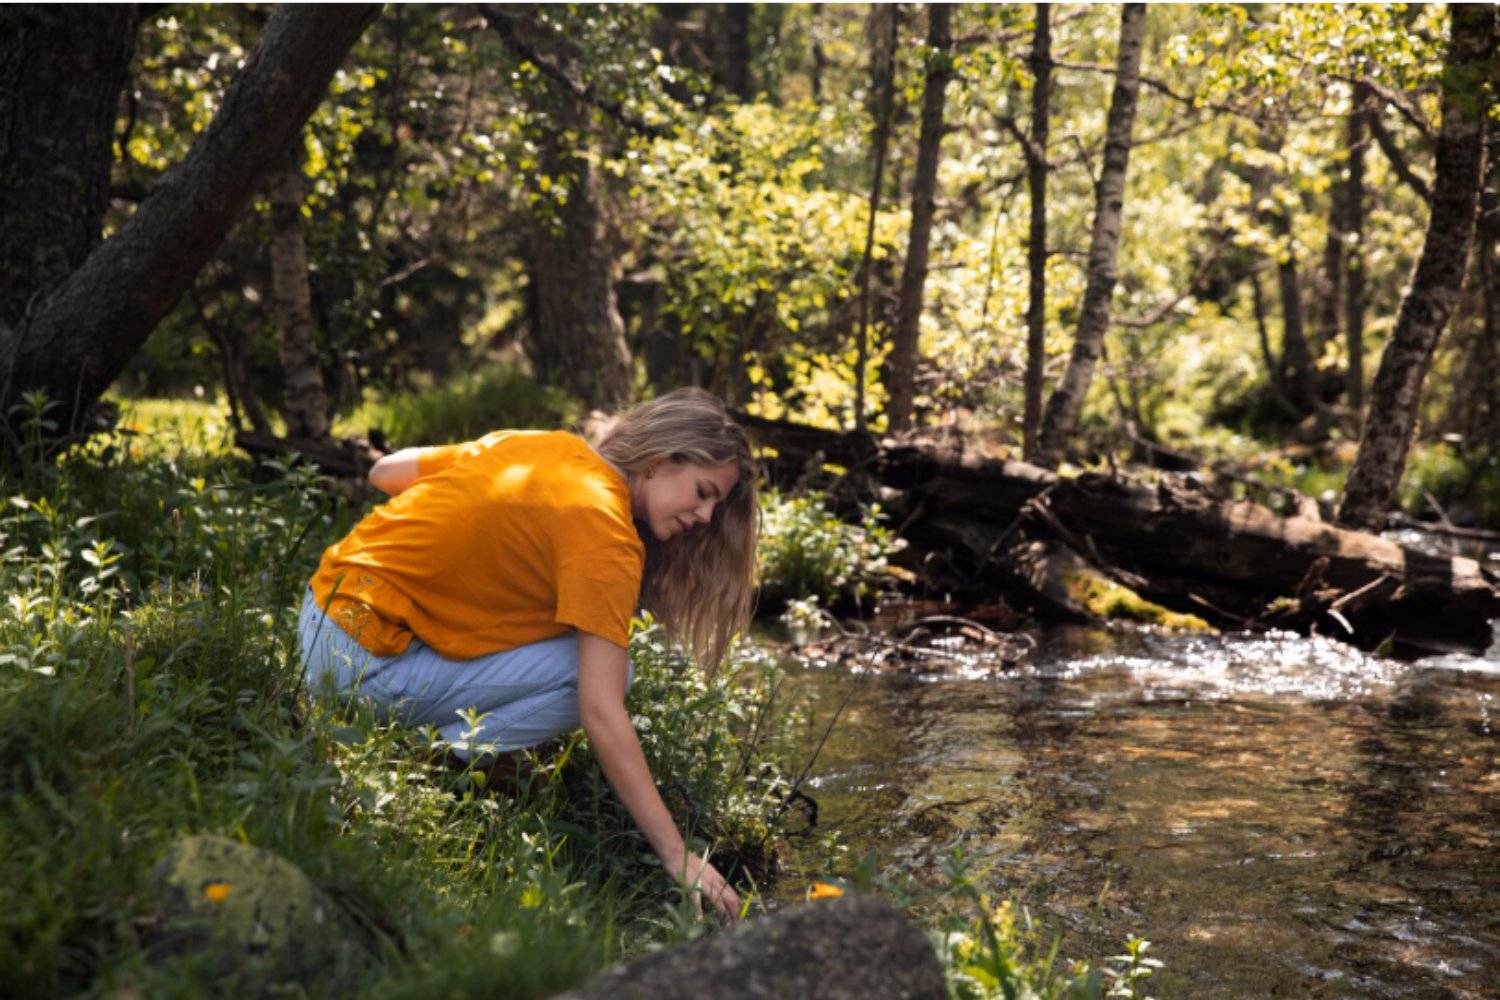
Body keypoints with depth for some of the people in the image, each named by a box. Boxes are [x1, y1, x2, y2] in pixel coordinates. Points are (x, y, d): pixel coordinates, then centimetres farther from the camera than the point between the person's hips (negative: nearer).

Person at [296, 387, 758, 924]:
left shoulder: (537, 444, 8)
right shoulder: (604, 531, -16)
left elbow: (386, 471, 15)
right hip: (368, 662, -9)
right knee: (599, 672, -13)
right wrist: (678, 857, -21)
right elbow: (601, 712, -22)